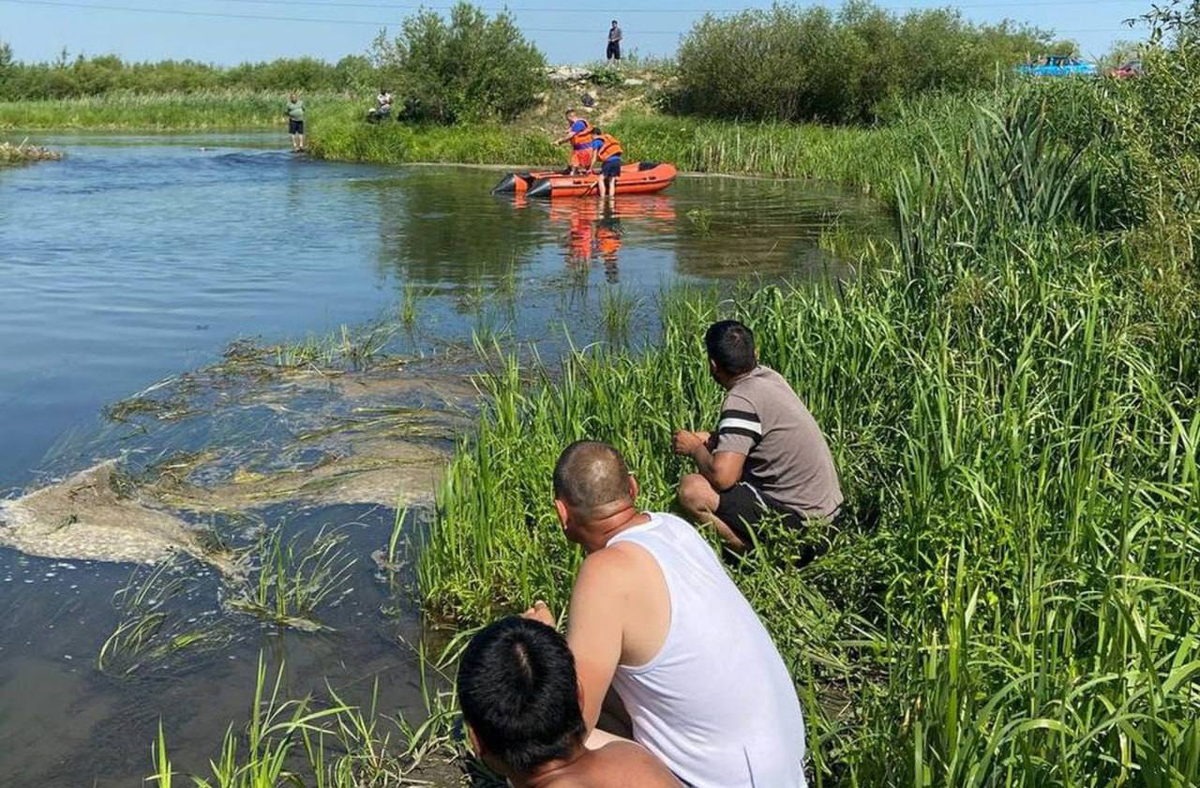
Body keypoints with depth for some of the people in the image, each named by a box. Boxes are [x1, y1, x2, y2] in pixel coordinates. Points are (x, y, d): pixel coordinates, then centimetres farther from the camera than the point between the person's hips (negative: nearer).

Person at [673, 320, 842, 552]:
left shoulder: (742, 400, -20)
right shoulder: (770, 377, 5)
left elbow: (721, 476, -26)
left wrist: (695, 449, -6)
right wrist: (710, 441, 9)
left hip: (799, 518, -9)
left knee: (692, 489, -18)